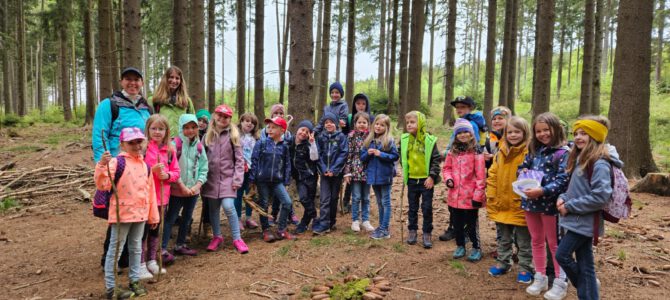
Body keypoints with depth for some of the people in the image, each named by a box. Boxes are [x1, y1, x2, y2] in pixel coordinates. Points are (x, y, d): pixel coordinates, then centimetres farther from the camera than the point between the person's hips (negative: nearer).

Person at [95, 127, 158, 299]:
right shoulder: (117, 162, -11)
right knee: (115, 249, 3)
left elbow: (150, 191, 12)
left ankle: (134, 281, 30)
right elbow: (103, 185, -20)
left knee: (136, 248, 16)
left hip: (140, 214, 6)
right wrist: (102, 166, -35)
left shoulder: (145, 165, 9)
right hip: (122, 214, -6)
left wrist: (153, 215, 13)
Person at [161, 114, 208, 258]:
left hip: (193, 190, 6)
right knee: (170, 218, -1)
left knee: (187, 218, 15)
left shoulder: (199, 146, 4)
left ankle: (180, 245, 30)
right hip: (177, 189, -5)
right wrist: (182, 186, -16)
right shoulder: (176, 143, -11)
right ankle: (162, 249, 3)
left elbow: (204, 168, 5)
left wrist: (197, 185, -8)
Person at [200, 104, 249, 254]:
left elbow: (239, 159, -4)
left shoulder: (233, 135, -2)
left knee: (228, 206, -15)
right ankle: (217, 236, 29)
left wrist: (237, 179, -11)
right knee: (213, 208, 11)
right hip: (211, 177, 4)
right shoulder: (208, 135, 7)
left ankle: (237, 239, -1)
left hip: (228, 177, -3)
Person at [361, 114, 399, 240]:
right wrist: (368, 153, -12)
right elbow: (363, 157, 8)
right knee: (379, 202, 17)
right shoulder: (369, 140, 5)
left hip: (385, 175, -5)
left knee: (385, 202, 3)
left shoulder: (389, 141, -9)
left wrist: (381, 154, -20)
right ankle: (382, 225, 29)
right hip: (373, 175, 6)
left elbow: (395, 156, -12)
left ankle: (385, 230, 7)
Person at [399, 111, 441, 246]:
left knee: (427, 208, 5)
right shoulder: (405, 139, -1)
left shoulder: (429, 140, -11)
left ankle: (427, 233, 17)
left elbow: (436, 159, -8)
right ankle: (412, 231, 27)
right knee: (413, 207, 14)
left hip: (426, 180, -3)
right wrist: (404, 172, 10)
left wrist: (432, 176, -13)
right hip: (411, 179, 3)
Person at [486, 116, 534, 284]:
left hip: (521, 206, -5)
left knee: (523, 241, 10)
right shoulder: (500, 153, 5)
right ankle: (503, 263, 36)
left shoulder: (528, 153, -12)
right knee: (504, 239, 21)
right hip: (501, 204, 5)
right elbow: (493, 176, 7)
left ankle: (525, 268, 25)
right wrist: (491, 197, 3)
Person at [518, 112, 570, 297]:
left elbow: (562, 180, -19)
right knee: (536, 241, 16)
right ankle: (540, 278, 29)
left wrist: (542, 191, -30)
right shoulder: (534, 150, 9)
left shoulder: (563, 152, -13)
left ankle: (560, 281, 23)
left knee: (554, 243, 8)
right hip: (531, 201, 7)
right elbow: (522, 166, 18)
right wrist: (523, 172, -6)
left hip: (550, 203, -6)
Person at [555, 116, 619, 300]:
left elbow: (601, 197, -25)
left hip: (584, 221, -8)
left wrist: (570, 206, -18)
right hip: (579, 220, 8)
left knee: (562, 255, -3)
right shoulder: (580, 159, 11)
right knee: (584, 263, 13)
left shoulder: (600, 164, -18)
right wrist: (563, 198, -1)